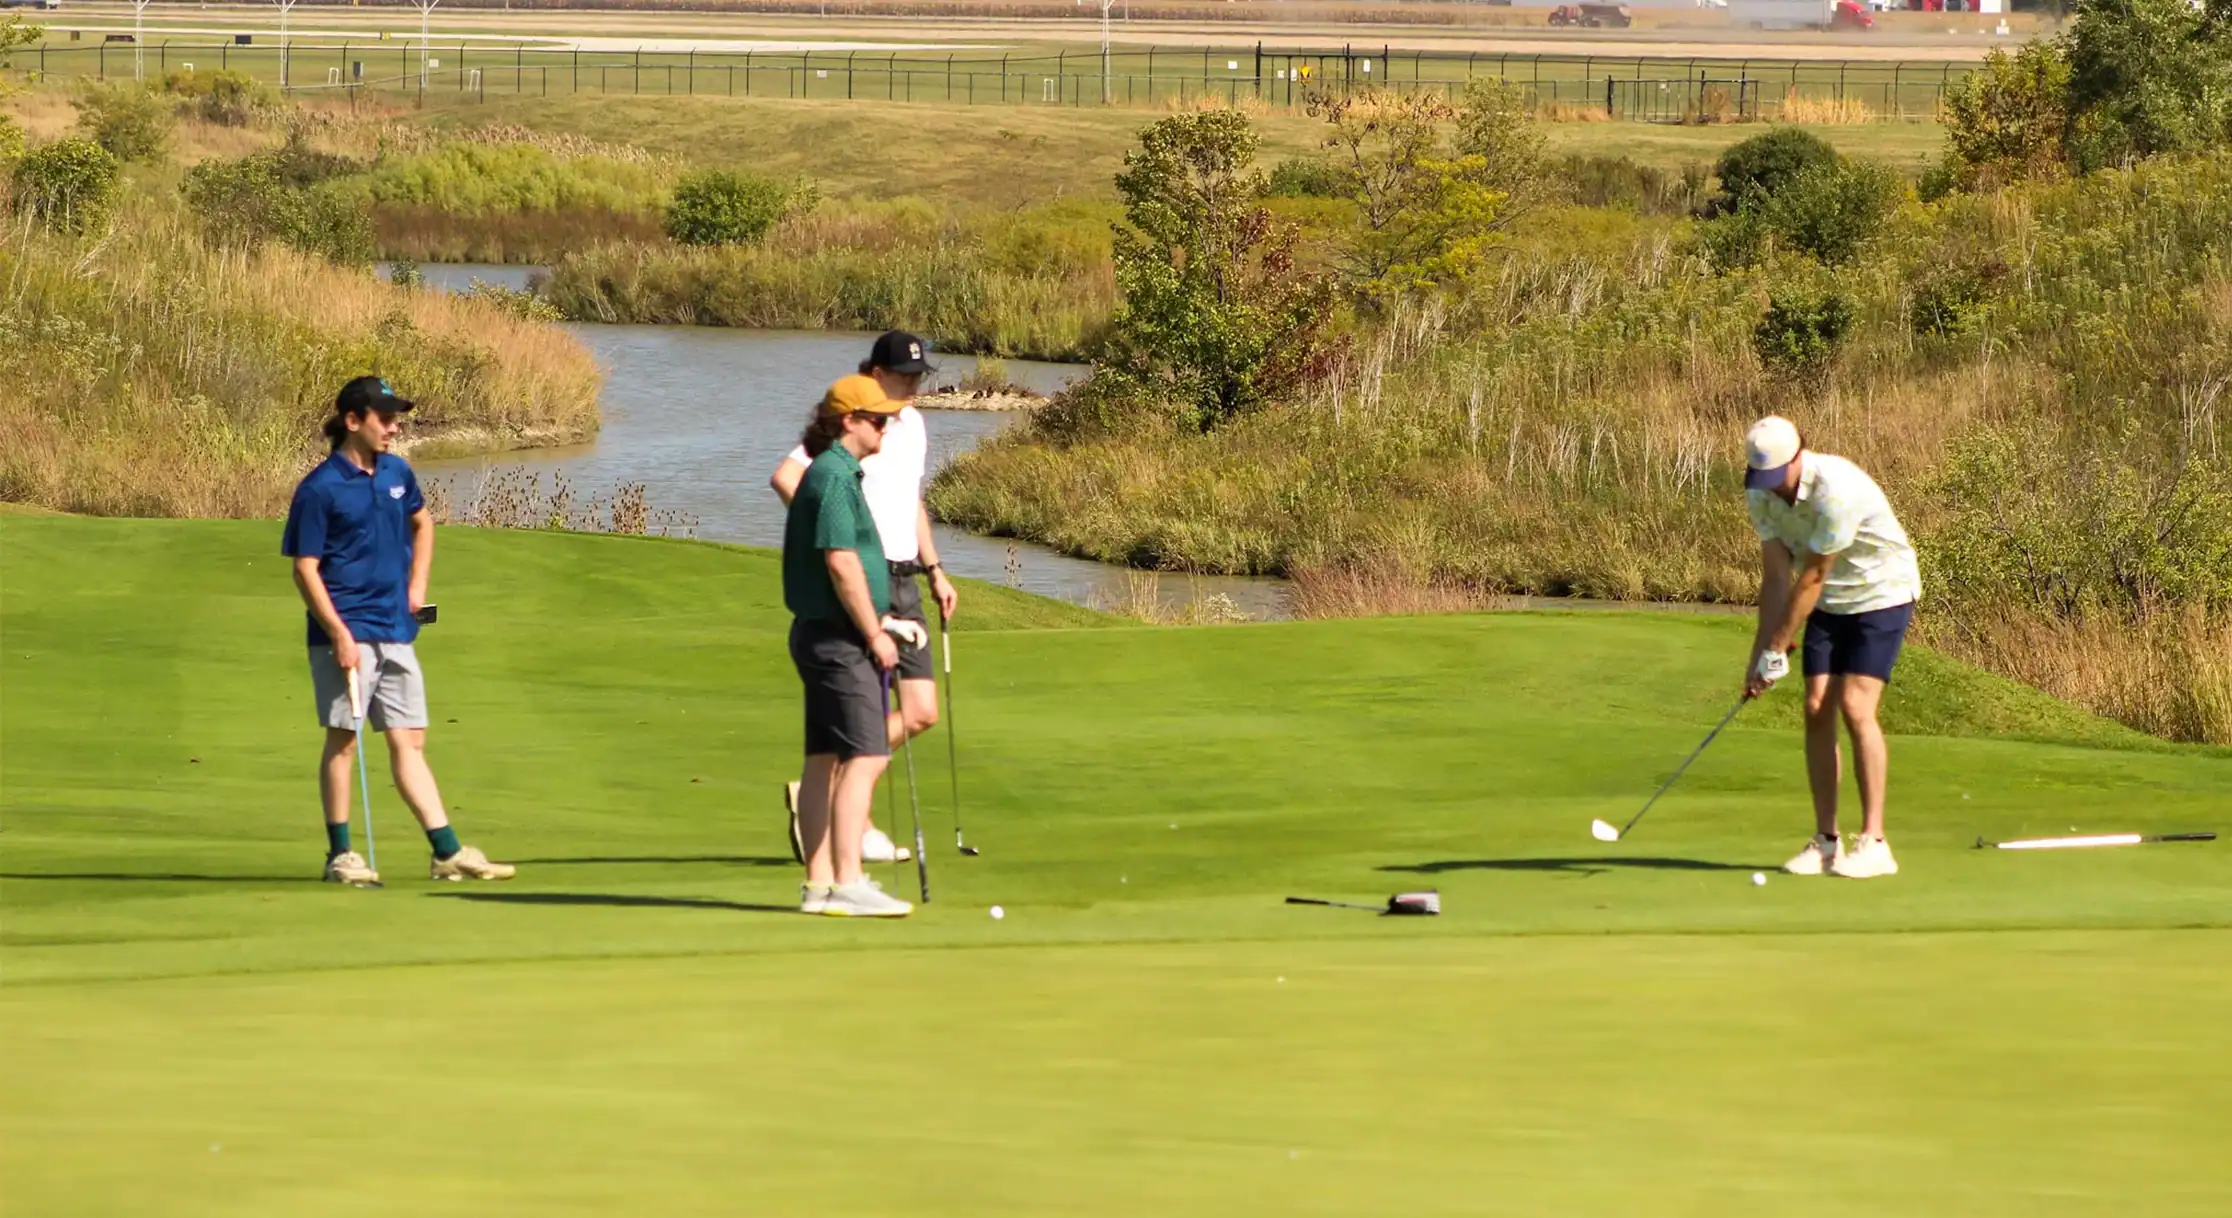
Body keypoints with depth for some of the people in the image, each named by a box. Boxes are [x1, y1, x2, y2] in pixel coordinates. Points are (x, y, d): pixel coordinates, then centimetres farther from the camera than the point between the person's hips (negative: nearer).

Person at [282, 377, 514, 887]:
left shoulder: (397, 473, 10)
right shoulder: (320, 489, -10)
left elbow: (422, 524, 29)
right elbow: (305, 568, -11)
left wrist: (417, 585, 16)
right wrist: (339, 634, -18)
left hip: (396, 632, 6)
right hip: (347, 634, -6)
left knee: (409, 741, 7)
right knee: (343, 740, -1)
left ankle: (448, 853, 4)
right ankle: (340, 854, 6)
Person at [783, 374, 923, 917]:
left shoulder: (835, 475, 17)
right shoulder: (834, 478, -16)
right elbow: (842, 564, -22)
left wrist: (881, 621, 22)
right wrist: (874, 634, -16)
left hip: (823, 634, 11)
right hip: (839, 638, -11)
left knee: (825, 760, 9)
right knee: (864, 757, -14)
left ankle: (819, 883, 11)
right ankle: (847, 883, -19)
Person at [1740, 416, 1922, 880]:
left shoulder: (1837, 489, -32)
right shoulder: (1762, 494, -8)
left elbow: (1812, 579, -25)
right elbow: (1777, 577, -6)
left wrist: (1776, 651, -19)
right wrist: (1760, 654, -12)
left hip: (1882, 594, -7)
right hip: (1830, 604, 7)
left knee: (1855, 706, -18)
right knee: (1817, 709, -2)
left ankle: (1873, 842, -16)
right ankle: (1826, 841, 4)